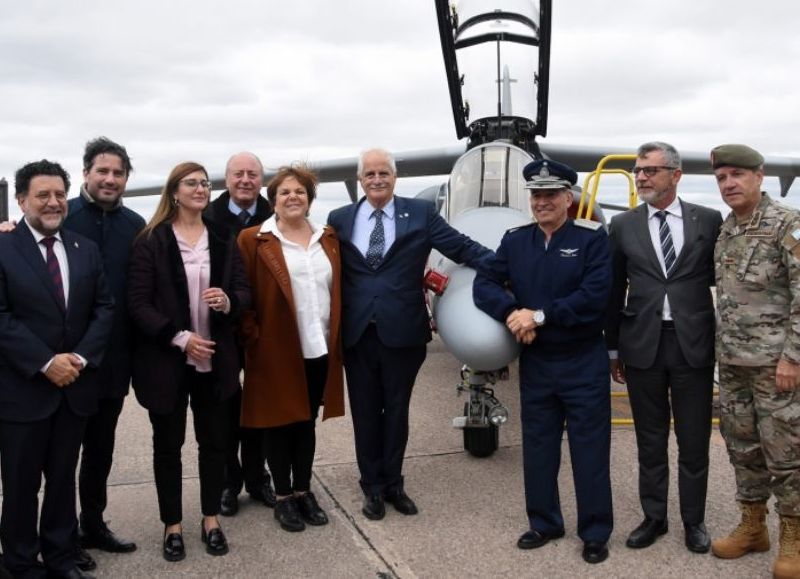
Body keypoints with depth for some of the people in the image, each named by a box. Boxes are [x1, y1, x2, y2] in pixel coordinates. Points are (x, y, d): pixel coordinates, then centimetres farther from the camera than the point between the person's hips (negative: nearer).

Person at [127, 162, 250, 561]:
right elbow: (137, 303, -9)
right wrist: (179, 338, -19)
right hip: (166, 360, -3)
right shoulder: (151, 240, -6)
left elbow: (244, 291, 8)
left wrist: (228, 301, -15)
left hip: (215, 359, 3)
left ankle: (211, 519, 27)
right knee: (168, 444, 9)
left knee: (214, 440, 11)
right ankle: (172, 524, 24)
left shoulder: (223, 240, 7)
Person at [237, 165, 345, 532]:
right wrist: (252, 336, -12)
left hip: (319, 349, 4)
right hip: (277, 352, -4)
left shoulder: (328, 238, 10)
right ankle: (283, 497, 21)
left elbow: (338, 291, 14)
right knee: (280, 423, 7)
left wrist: (337, 337, 8)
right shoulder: (254, 240, -4)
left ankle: (303, 491, 28)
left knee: (306, 422, 15)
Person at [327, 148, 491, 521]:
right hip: (357, 334, 1)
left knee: (396, 410, 12)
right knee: (365, 413, 12)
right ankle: (373, 487, 28)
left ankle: (393, 484, 30)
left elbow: (463, 248, -4)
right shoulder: (340, 220, 5)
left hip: (402, 332, -1)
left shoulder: (420, 214, 0)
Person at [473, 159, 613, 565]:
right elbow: (484, 286, -1)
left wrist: (539, 315, -19)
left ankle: (595, 533, 19)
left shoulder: (592, 239, -7)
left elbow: (593, 297, -17)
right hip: (534, 362, 4)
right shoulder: (515, 241, 6)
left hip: (584, 363, -4)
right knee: (538, 447, 13)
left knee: (590, 449, 5)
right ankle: (544, 523, 29)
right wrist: (513, 313, -20)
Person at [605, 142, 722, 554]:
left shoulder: (709, 221, 1)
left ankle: (694, 521, 25)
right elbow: (614, 290, 7)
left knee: (694, 441, 8)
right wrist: (613, 349, 8)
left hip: (694, 345, -1)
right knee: (650, 441, 11)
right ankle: (654, 517, 26)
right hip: (642, 346, 1)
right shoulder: (623, 226, 4)